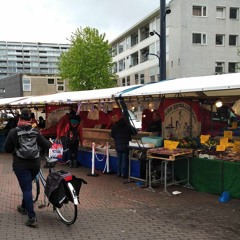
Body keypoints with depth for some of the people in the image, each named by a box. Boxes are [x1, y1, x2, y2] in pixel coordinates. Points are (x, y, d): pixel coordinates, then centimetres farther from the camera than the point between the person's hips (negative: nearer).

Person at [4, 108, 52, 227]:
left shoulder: (13, 132, -8)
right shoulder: (35, 131, -2)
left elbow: (7, 148, -1)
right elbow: (45, 145, 2)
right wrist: (50, 143, 24)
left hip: (20, 164, -3)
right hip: (35, 163, 4)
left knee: (26, 189, -4)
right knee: (27, 186, 25)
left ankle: (32, 218, -8)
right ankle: (24, 207, 41)